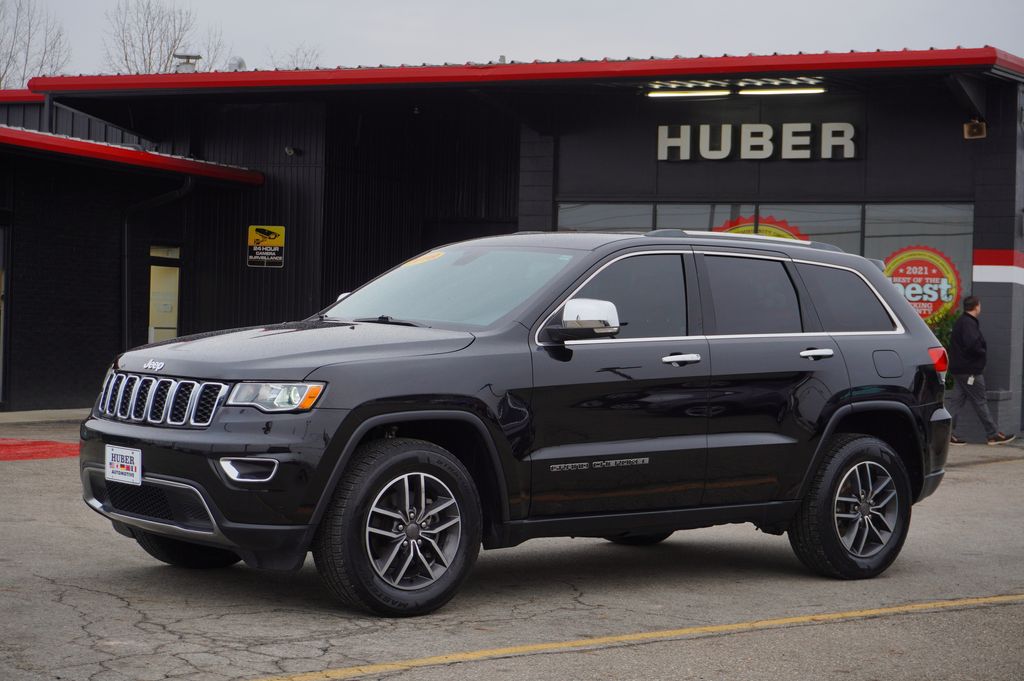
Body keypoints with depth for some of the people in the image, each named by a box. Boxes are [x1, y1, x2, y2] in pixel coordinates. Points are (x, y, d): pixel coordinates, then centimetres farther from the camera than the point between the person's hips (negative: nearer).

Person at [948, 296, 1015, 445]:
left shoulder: (961, 322, 16)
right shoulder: (969, 323, -16)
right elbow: (973, 344, -28)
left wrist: (981, 350, 9)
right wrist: (983, 351, -10)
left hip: (959, 369, 10)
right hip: (969, 370, -10)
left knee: (957, 402, 9)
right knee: (980, 403, -3)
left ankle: (949, 434, 7)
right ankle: (994, 435, 3)